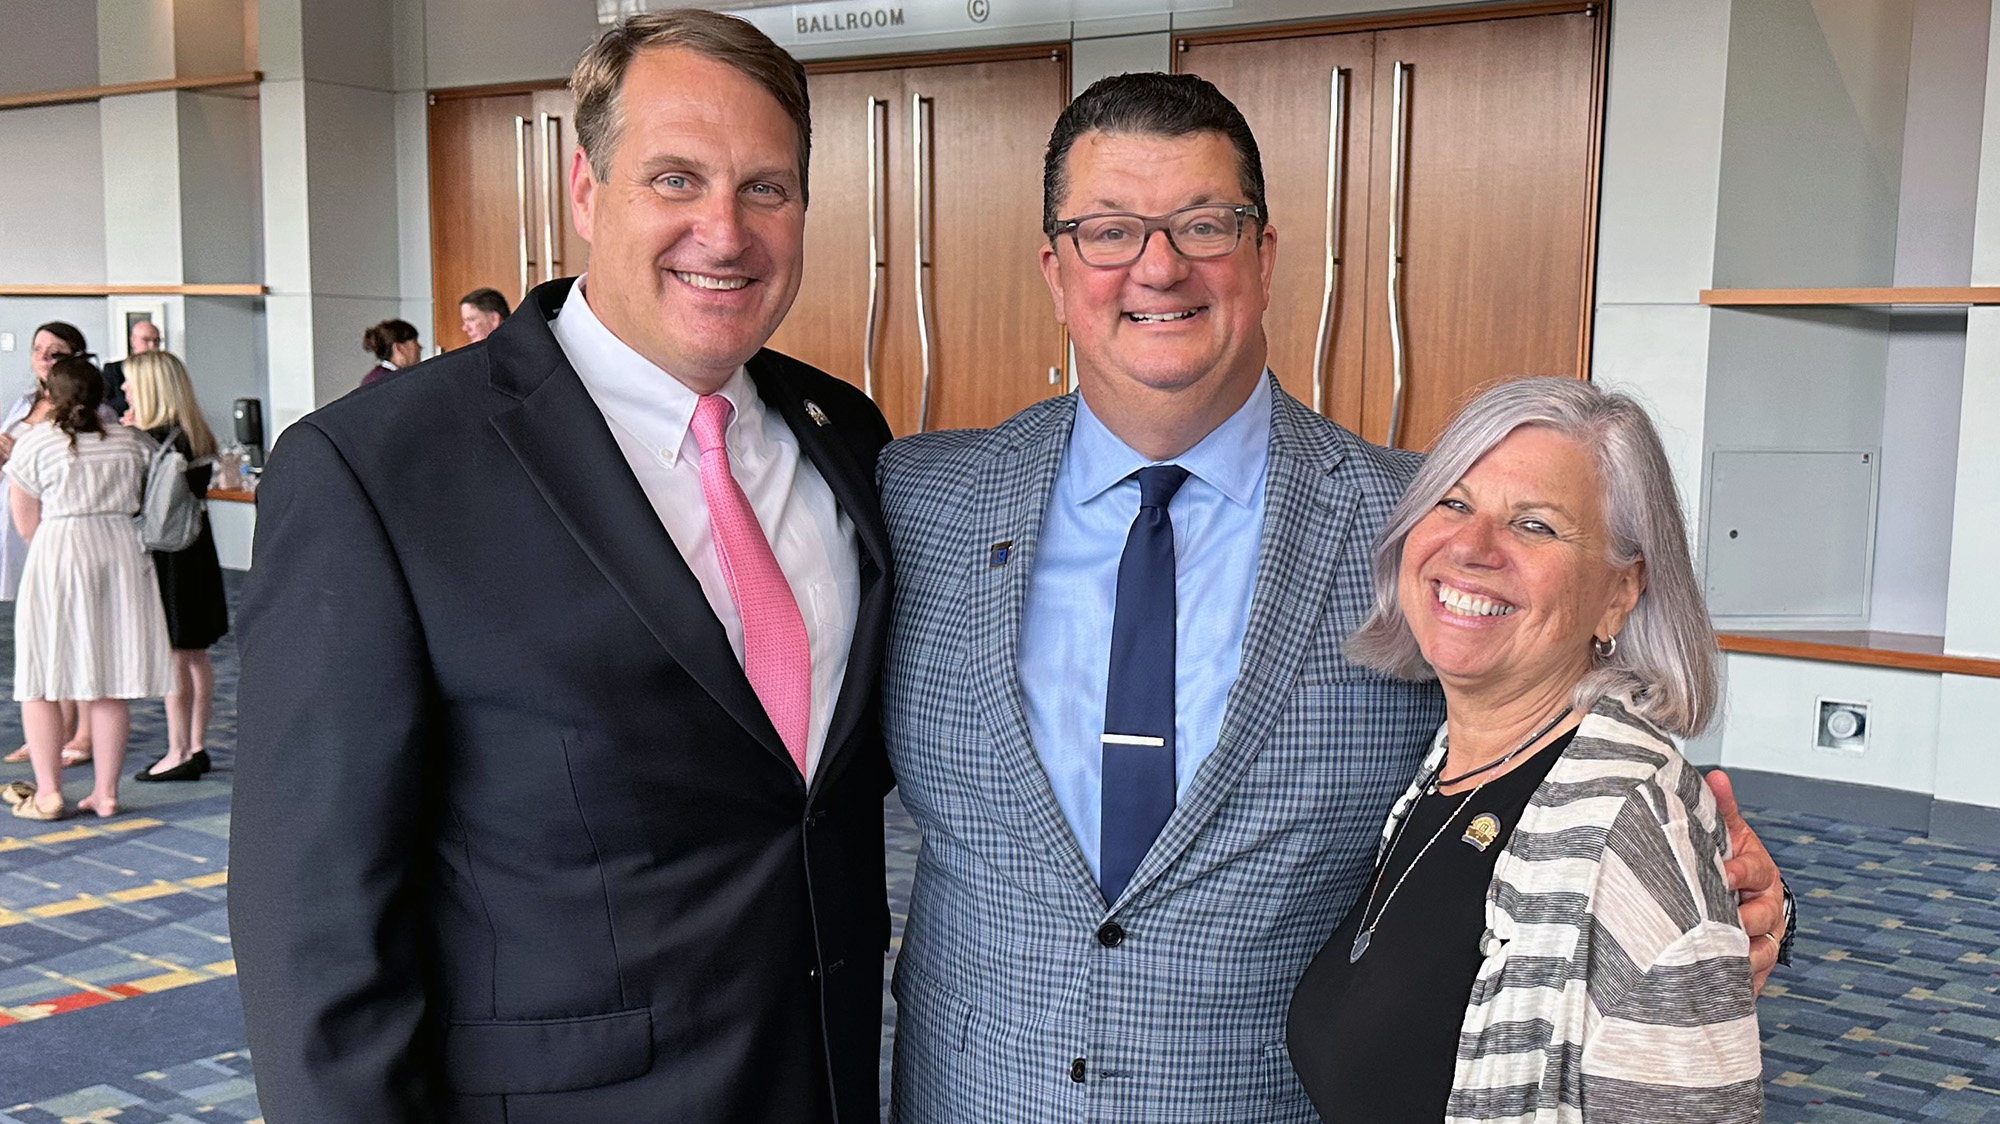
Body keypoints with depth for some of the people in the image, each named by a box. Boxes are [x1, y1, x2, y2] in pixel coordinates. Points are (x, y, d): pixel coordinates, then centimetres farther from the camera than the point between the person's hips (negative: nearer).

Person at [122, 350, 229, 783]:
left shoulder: (153, 439, -17)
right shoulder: (197, 436, 8)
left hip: (165, 556, -9)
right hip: (196, 551, 9)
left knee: (173, 657, -3)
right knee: (195, 654, 13)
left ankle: (179, 754, 2)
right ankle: (196, 747, 20)